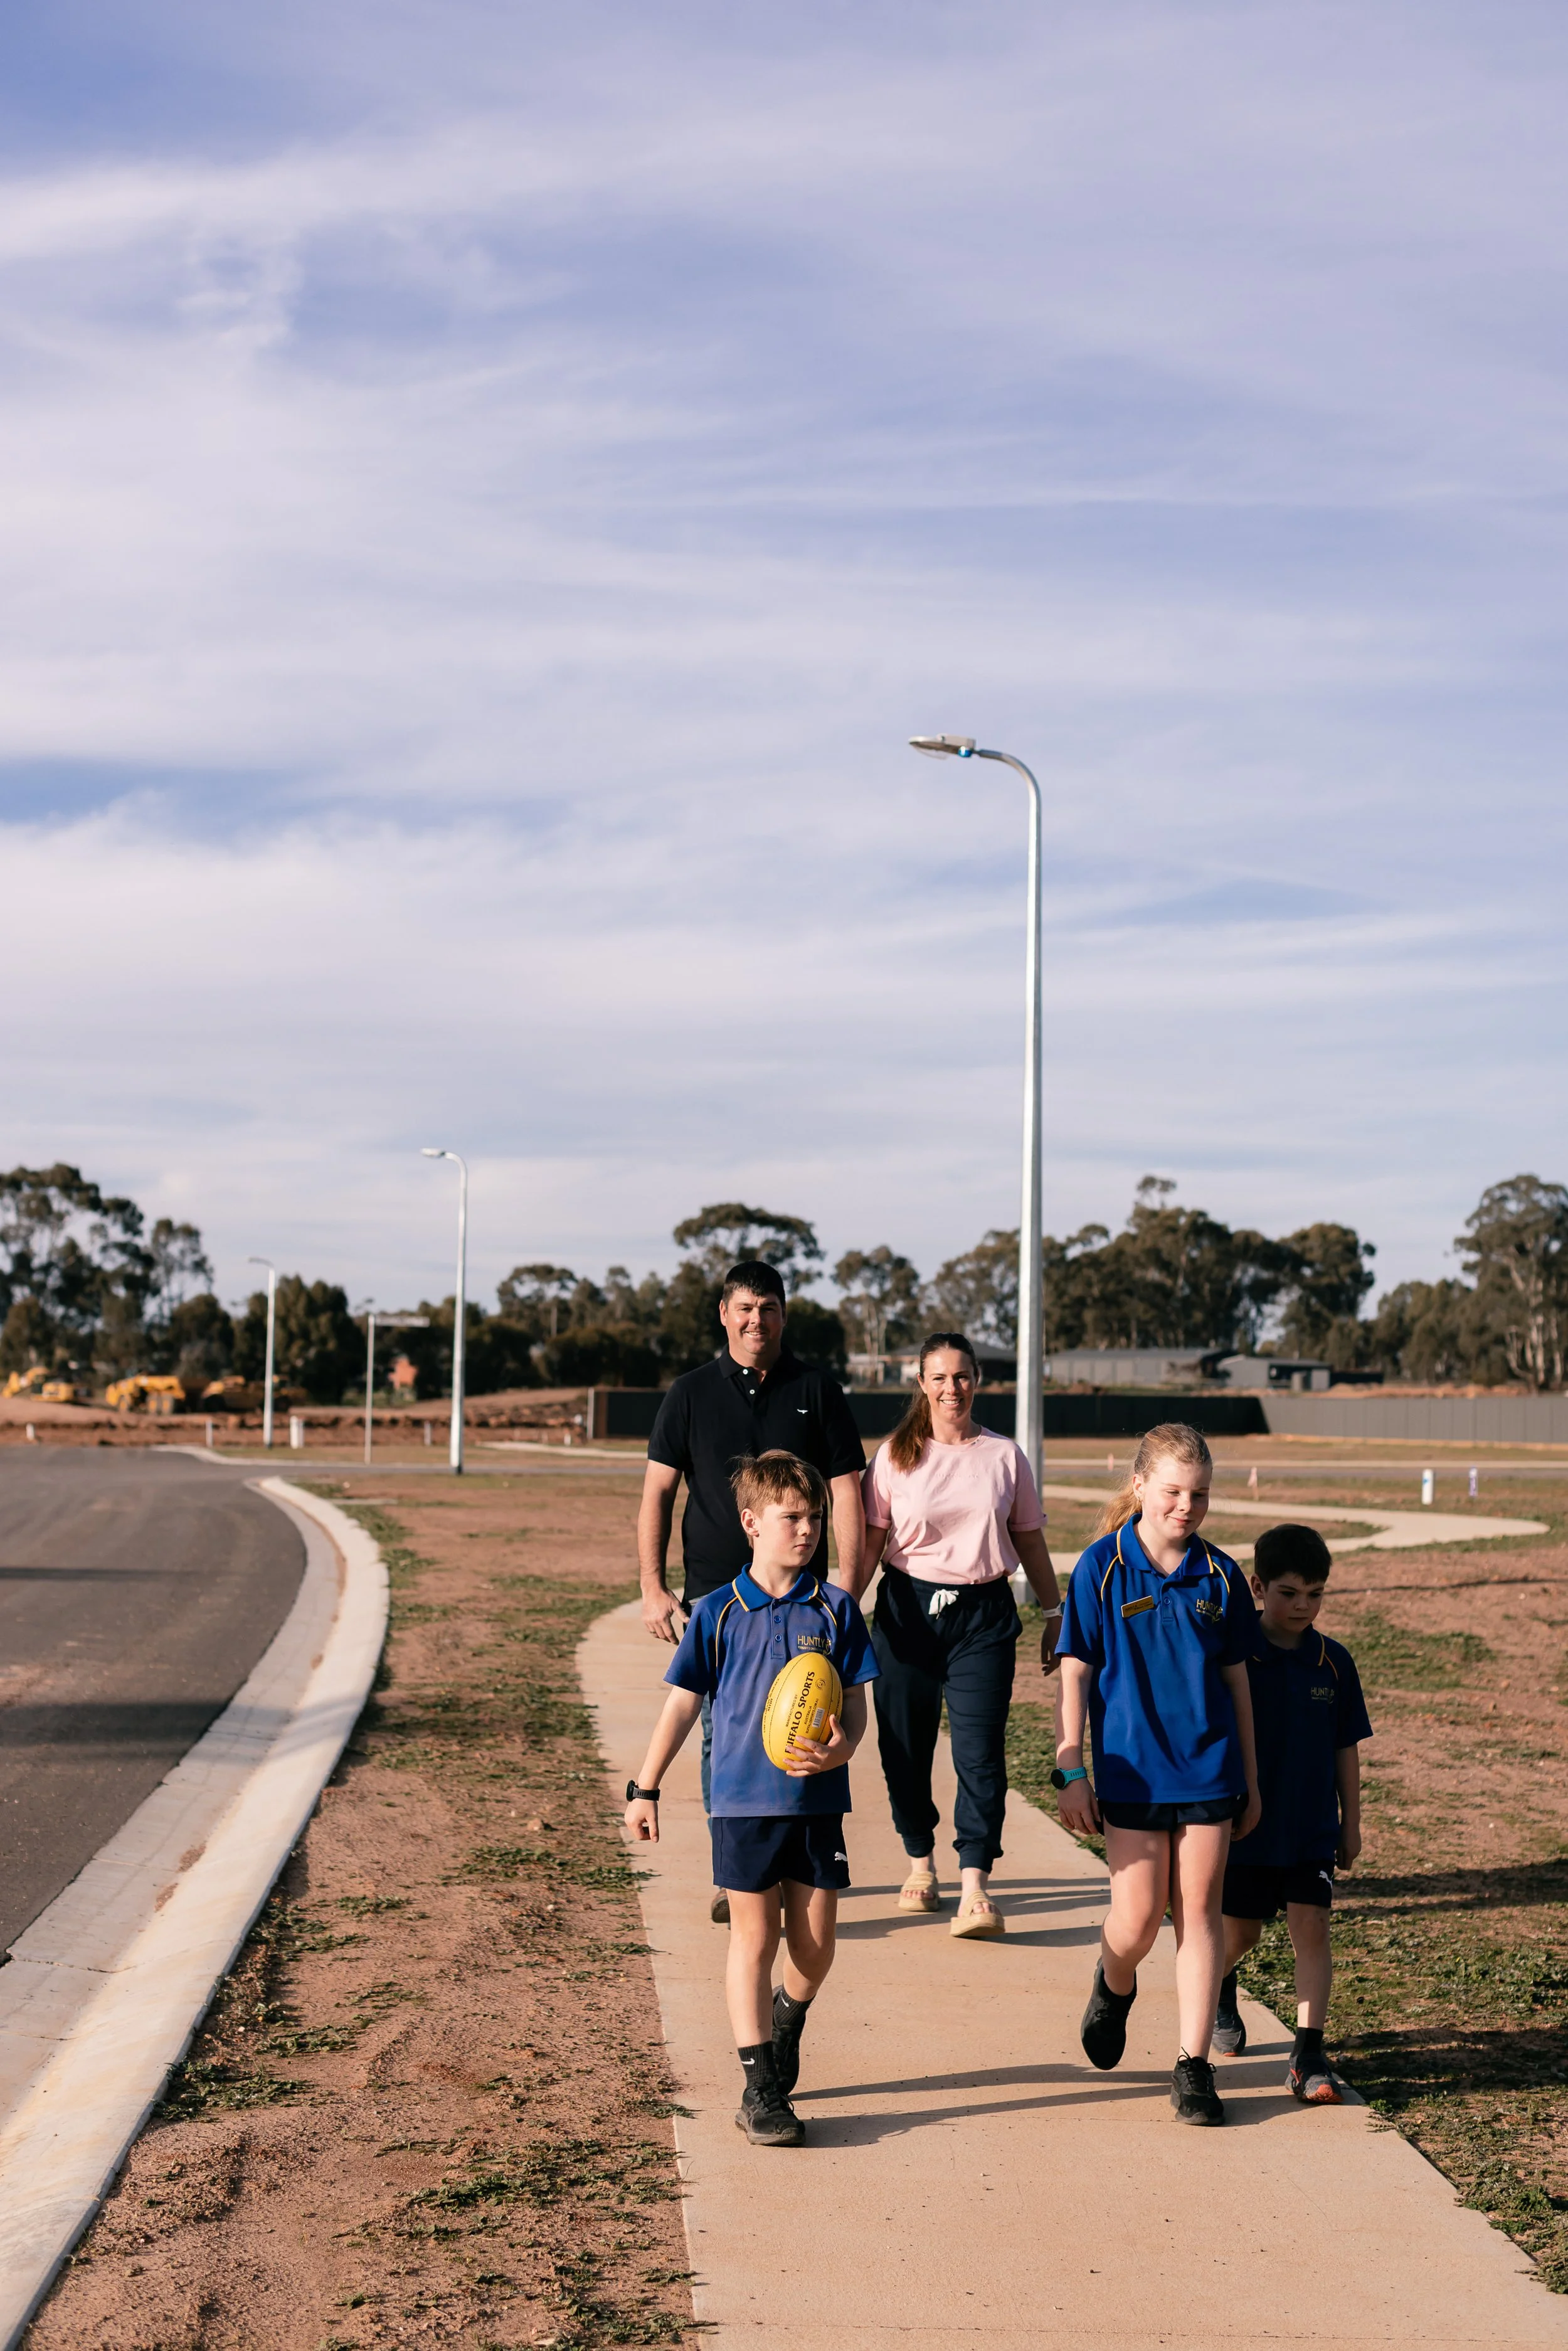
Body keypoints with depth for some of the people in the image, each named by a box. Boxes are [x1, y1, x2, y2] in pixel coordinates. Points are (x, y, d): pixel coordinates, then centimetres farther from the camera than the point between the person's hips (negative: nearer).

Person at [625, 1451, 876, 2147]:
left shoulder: (834, 1611, 2)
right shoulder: (718, 1613, -1)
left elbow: (855, 1705, 2)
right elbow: (683, 1703, 5)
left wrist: (841, 1748, -20)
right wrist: (645, 1788, 5)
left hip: (817, 1800, 2)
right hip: (743, 1800, -2)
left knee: (814, 1944, 8)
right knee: (753, 1941, 2)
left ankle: (785, 2025, 39)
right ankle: (760, 2089, 8)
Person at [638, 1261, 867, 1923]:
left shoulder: (817, 1392, 6)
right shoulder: (692, 1393, 6)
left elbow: (845, 1494, 4)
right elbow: (657, 1492, 6)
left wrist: (848, 1588, -4)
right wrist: (653, 1587, -2)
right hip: (715, 1593, 0)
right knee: (725, 1736, -3)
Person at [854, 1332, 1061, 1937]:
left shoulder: (1004, 1456, 7)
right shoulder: (896, 1455, 3)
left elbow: (1029, 1540, 14)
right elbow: (870, 1541, 2)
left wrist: (1055, 1613, 15)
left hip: (984, 1614, 0)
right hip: (908, 1609, 1)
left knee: (979, 1746, -10)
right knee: (904, 1745, 6)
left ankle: (975, 1885, -12)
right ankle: (920, 1862, 27)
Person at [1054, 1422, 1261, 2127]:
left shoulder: (1219, 1577, 2)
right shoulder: (1102, 1568, -5)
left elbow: (1236, 1678, 9)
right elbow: (1076, 1673, -3)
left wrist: (1251, 1779, 11)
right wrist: (1070, 1770, -6)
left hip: (1208, 1768, 2)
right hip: (1131, 1769, -2)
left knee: (1199, 1912, 3)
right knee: (1138, 1917, -2)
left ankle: (1194, 2065, 11)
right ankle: (1114, 1986, 32)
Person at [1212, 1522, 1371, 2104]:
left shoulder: (1333, 1663, -1)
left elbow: (1346, 1747, 7)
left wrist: (1351, 1822, 8)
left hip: (1312, 1828, 2)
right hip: (1246, 1829, -1)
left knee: (1311, 1928, -7)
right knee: (1238, 1934, 11)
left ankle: (1309, 2057, -5)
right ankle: (1221, 1991, 44)